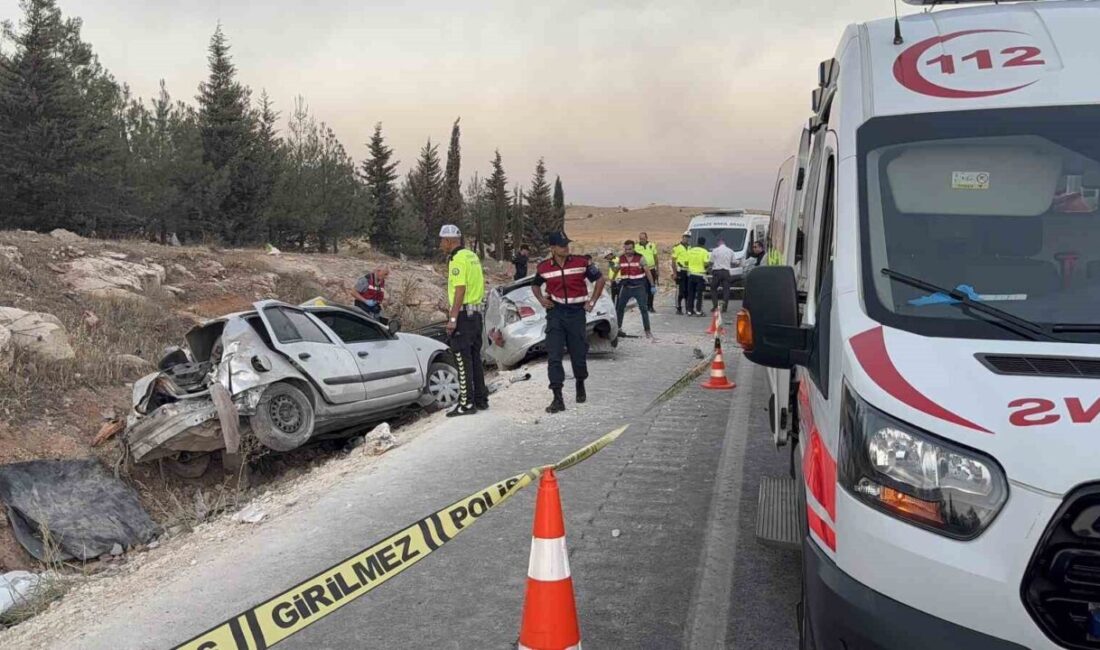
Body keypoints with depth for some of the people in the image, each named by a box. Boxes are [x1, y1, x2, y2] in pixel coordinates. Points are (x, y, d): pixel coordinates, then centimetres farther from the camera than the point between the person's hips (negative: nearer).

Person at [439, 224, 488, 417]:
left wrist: (452, 318, -20)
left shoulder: (457, 259, -14)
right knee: (475, 358, 15)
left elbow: (460, 290, -20)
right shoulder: (472, 256, 14)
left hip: (463, 314, -9)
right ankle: (481, 399, 21)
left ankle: (466, 404, -3)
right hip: (476, 312, 9)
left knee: (463, 361, -5)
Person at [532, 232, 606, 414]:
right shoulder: (543, 267, 0)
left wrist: (592, 301, 1)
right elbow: (536, 285, 19)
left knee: (579, 354, 9)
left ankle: (580, 386, 38)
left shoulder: (581, 262, -4)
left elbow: (599, 279, 8)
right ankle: (558, 399, -8)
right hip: (555, 312, 0)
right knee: (554, 356, -9)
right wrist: (541, 299, -1)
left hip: (576, 312, 0)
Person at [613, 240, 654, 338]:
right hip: (626, 287, 4)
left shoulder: (640, 258, -7)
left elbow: (647, 271, -4)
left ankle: (647, 331, -1)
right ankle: (618, 328, 23)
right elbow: (616, 270, 16)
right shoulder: (621, 258, 3)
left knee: (643, 309, -6)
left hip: (639, 287, -4)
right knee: (619, 308, 8)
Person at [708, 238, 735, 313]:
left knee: (713, 288, 10)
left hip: (717, 271, -2)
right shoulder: (730, 251, 6)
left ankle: (715, 306, 1)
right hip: (727, 272, 2)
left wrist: (710, 270, 15)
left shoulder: (715, 250, -1)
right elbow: (732, 263, 10)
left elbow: (711, 262, 2)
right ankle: (724, 307, -5)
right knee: (726, 289, 3)